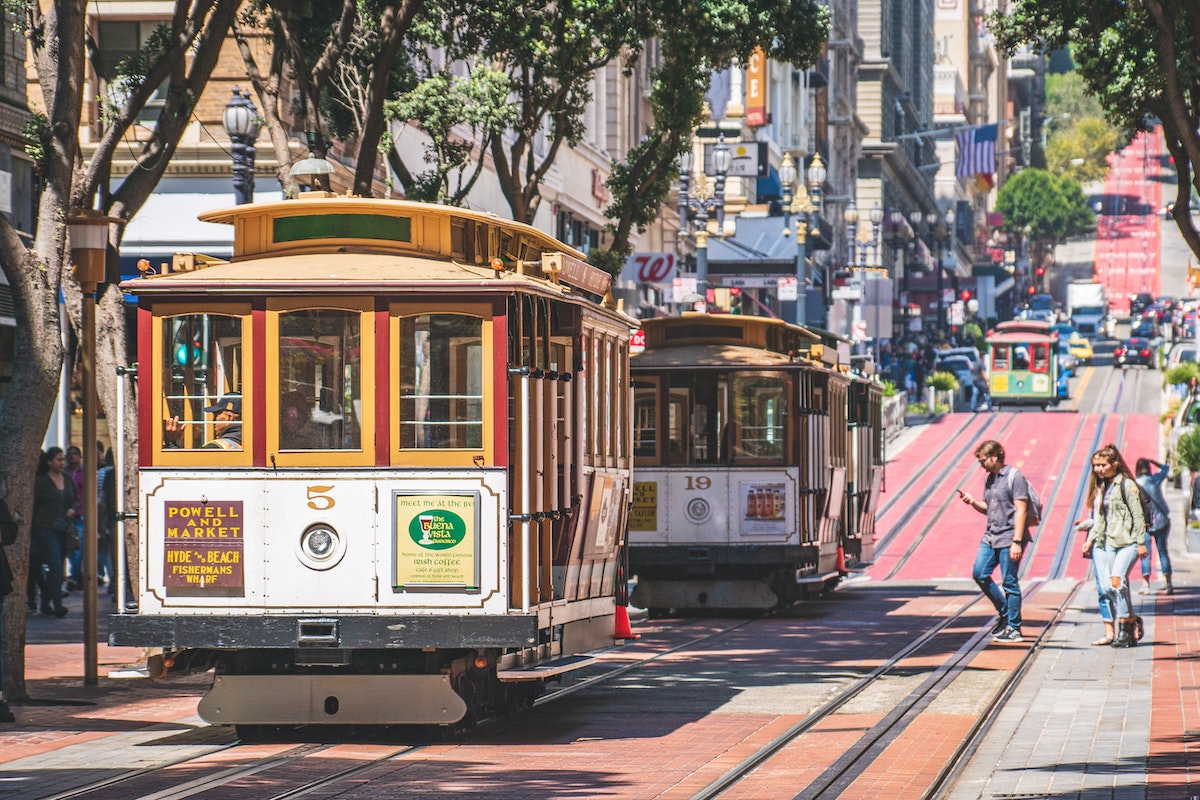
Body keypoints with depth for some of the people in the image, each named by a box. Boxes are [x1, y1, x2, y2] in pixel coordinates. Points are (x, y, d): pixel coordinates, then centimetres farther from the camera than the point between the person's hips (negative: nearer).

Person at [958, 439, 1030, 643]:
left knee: (1010, 582, -4)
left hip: (1009, 538, -8)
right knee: (979, 574, 2)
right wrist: (973, 502, 2)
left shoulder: (1014, 477, -10)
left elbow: (1020, 510, -15)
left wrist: (1017, 542, -20)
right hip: (991, 537, 8)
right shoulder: (989, 479, 13)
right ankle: (1004, 612, 19)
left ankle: (1014, 628, 3)